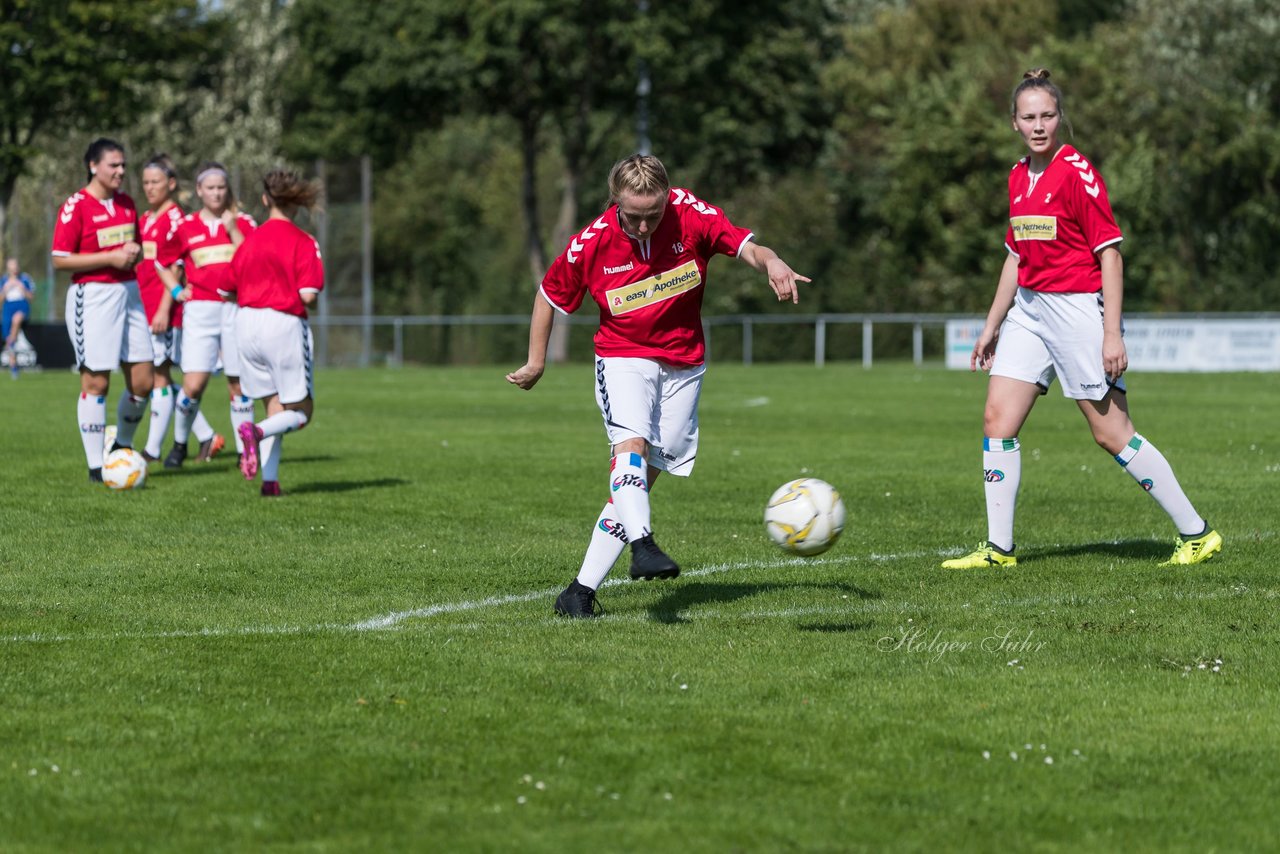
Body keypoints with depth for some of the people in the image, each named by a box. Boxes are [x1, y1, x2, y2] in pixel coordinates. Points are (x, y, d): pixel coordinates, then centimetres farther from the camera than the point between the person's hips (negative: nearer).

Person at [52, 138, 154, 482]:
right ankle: (96, 465, 3)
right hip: (92, 296, -7)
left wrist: (135, 253, 0)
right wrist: (111, 258, -17)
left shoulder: (127, 204, 12)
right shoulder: (75, 207, -9)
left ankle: (122, 445, 27)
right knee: (96, 383, -4)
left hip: (128, 293, 7)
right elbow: (60, 260, -13)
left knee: (143, 382, 4)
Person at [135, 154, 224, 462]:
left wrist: (164, 309, -17)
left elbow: (174, 269, -12)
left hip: (164, 312, -9)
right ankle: (206, 436, 16)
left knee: (159, 376, -4)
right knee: (158, 377, 9)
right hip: (144, 307, 9)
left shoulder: (175, 218, -8)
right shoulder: (145, 219, 16)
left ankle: (152, 450, 0)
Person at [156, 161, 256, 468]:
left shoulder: (243, 223, 7)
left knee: (238, 384, 2)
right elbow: (162, 263, 18)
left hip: (237, 308, 1)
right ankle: (179, 444, 9)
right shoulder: (185, 226, 7)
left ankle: (245, 451, 10)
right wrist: (176, 290, 4)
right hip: (200, 310, -1)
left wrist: (233, 231, -10)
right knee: (193, 385, -10)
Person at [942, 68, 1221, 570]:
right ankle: (998, 548, 6)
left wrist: (1112, 333, -18)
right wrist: (992, 325, 21)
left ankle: (1197, 534, 6)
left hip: (1077, 310, -7)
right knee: (997, 419, -1)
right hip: (1029, 309, 7)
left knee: (1112, 434, -4)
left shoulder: (1077, 172, -13)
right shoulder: (1019, 176, 10)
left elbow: (1110, 253, -14)